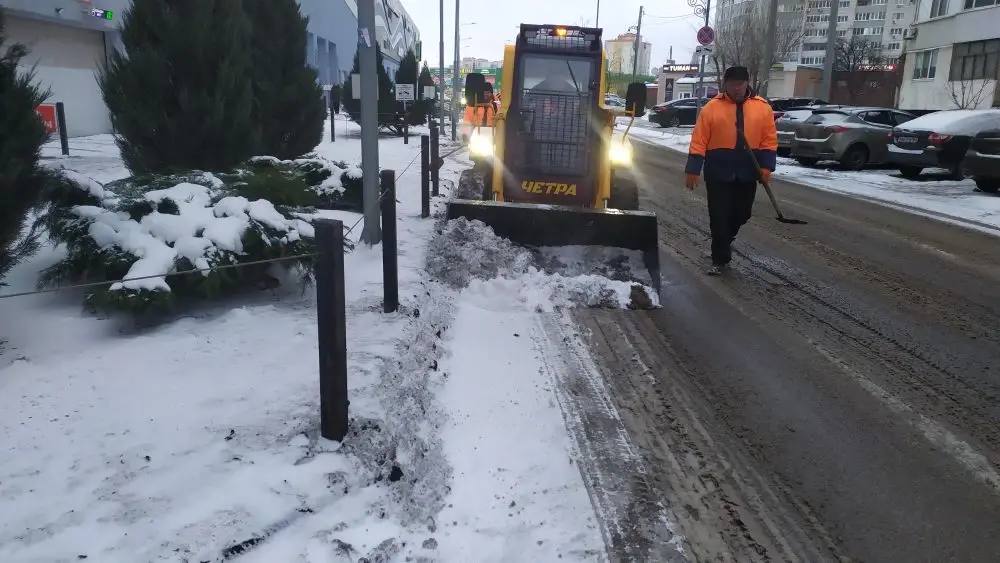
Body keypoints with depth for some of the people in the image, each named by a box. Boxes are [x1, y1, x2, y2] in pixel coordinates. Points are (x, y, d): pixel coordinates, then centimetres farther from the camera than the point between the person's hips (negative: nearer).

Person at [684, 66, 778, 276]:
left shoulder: (762, 107, 3)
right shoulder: (712, 107, -3)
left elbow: (769, 139, 4)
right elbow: (699, 141, -5)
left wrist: (766, 166, -7)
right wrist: (692, 170, -10)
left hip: (747, 173, 3)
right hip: (718, 172, -2)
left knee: (742, 214, 12)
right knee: (719, 217, -1)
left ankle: (724, 242, 40)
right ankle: (720, 259, 10)